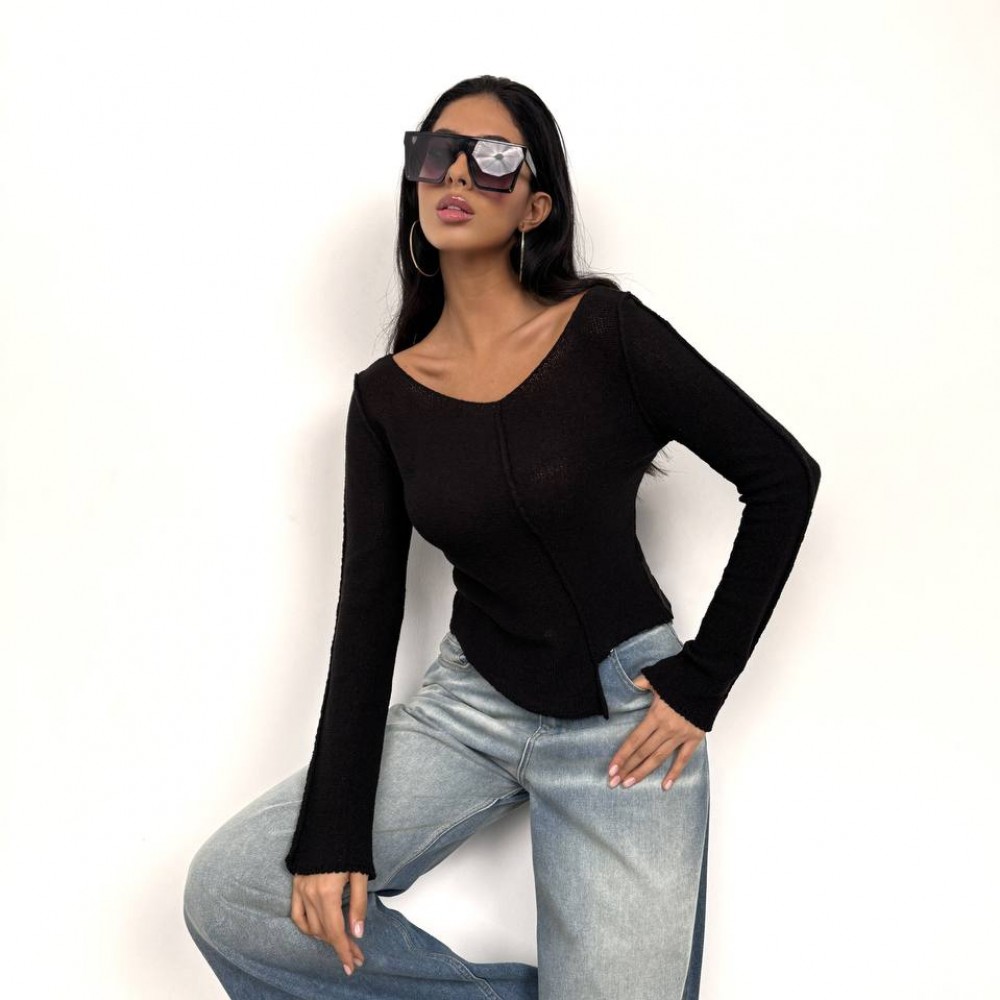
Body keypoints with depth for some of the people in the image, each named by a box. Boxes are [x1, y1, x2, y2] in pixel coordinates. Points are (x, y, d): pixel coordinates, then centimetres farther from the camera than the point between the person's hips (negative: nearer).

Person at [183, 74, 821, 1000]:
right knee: (226, 894, -8)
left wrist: (702, 683, -8)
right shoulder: (386, 395, 0)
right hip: (472, 703, 4)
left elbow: (784, 478, -6)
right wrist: (333, 831, -9)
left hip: (623, 717, -3)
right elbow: (367, 615, -1)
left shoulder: (605, 331, -11)